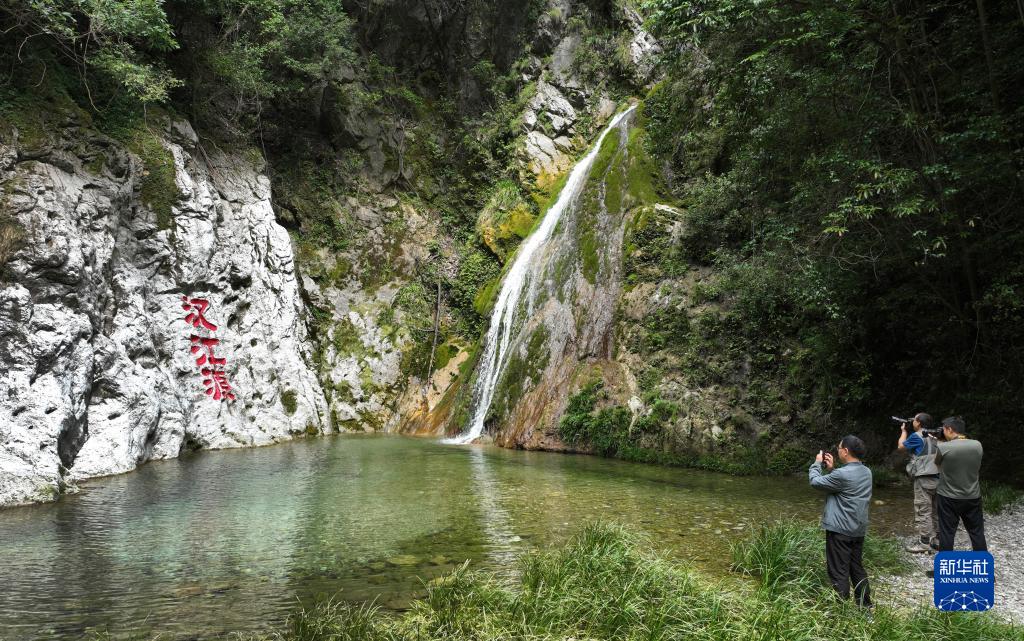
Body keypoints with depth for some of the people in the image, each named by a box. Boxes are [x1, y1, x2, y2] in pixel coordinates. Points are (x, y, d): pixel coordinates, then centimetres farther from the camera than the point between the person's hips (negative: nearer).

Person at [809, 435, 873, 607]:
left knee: (839, 571, 0)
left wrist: (817, 463, 4)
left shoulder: (842, 474, -22)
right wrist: (831, 469, 9)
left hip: (840, 530, -8)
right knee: (857, 568, 18)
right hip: (859, 529, 8)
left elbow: (815, 481, -10)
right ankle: (865, 604, 25)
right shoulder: (866, 472, 5)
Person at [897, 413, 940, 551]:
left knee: (923, 511, -5)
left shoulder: (917, 436, -10)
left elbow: (901, 446, 2)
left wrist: (904, 431, 18)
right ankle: (937, 540, 18)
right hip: (938, 478, 8)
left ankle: (924, 543, -4)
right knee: (936, 511, 13)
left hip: (924, 479, -8)